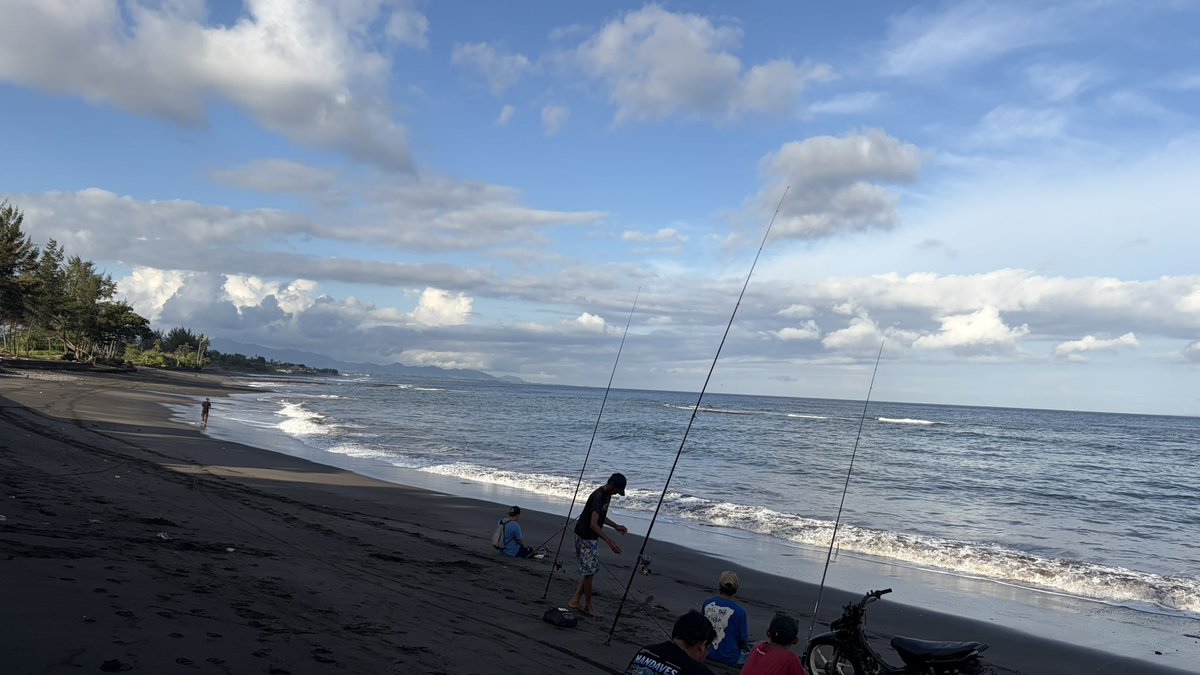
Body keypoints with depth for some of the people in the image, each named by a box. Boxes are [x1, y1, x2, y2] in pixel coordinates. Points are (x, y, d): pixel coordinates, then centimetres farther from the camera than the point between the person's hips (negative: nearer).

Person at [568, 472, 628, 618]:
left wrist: (616, 526, 11)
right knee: (589, 571, -1)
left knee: (591, 570, 12)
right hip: (585, 537, -10)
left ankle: (575, 600, 18)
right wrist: (609, 541, -39)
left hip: (591, 537, 10)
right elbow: (593, 524, -33)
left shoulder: (607, 495, 5)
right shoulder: (598, 496, -26)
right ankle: (588, 606, 11)